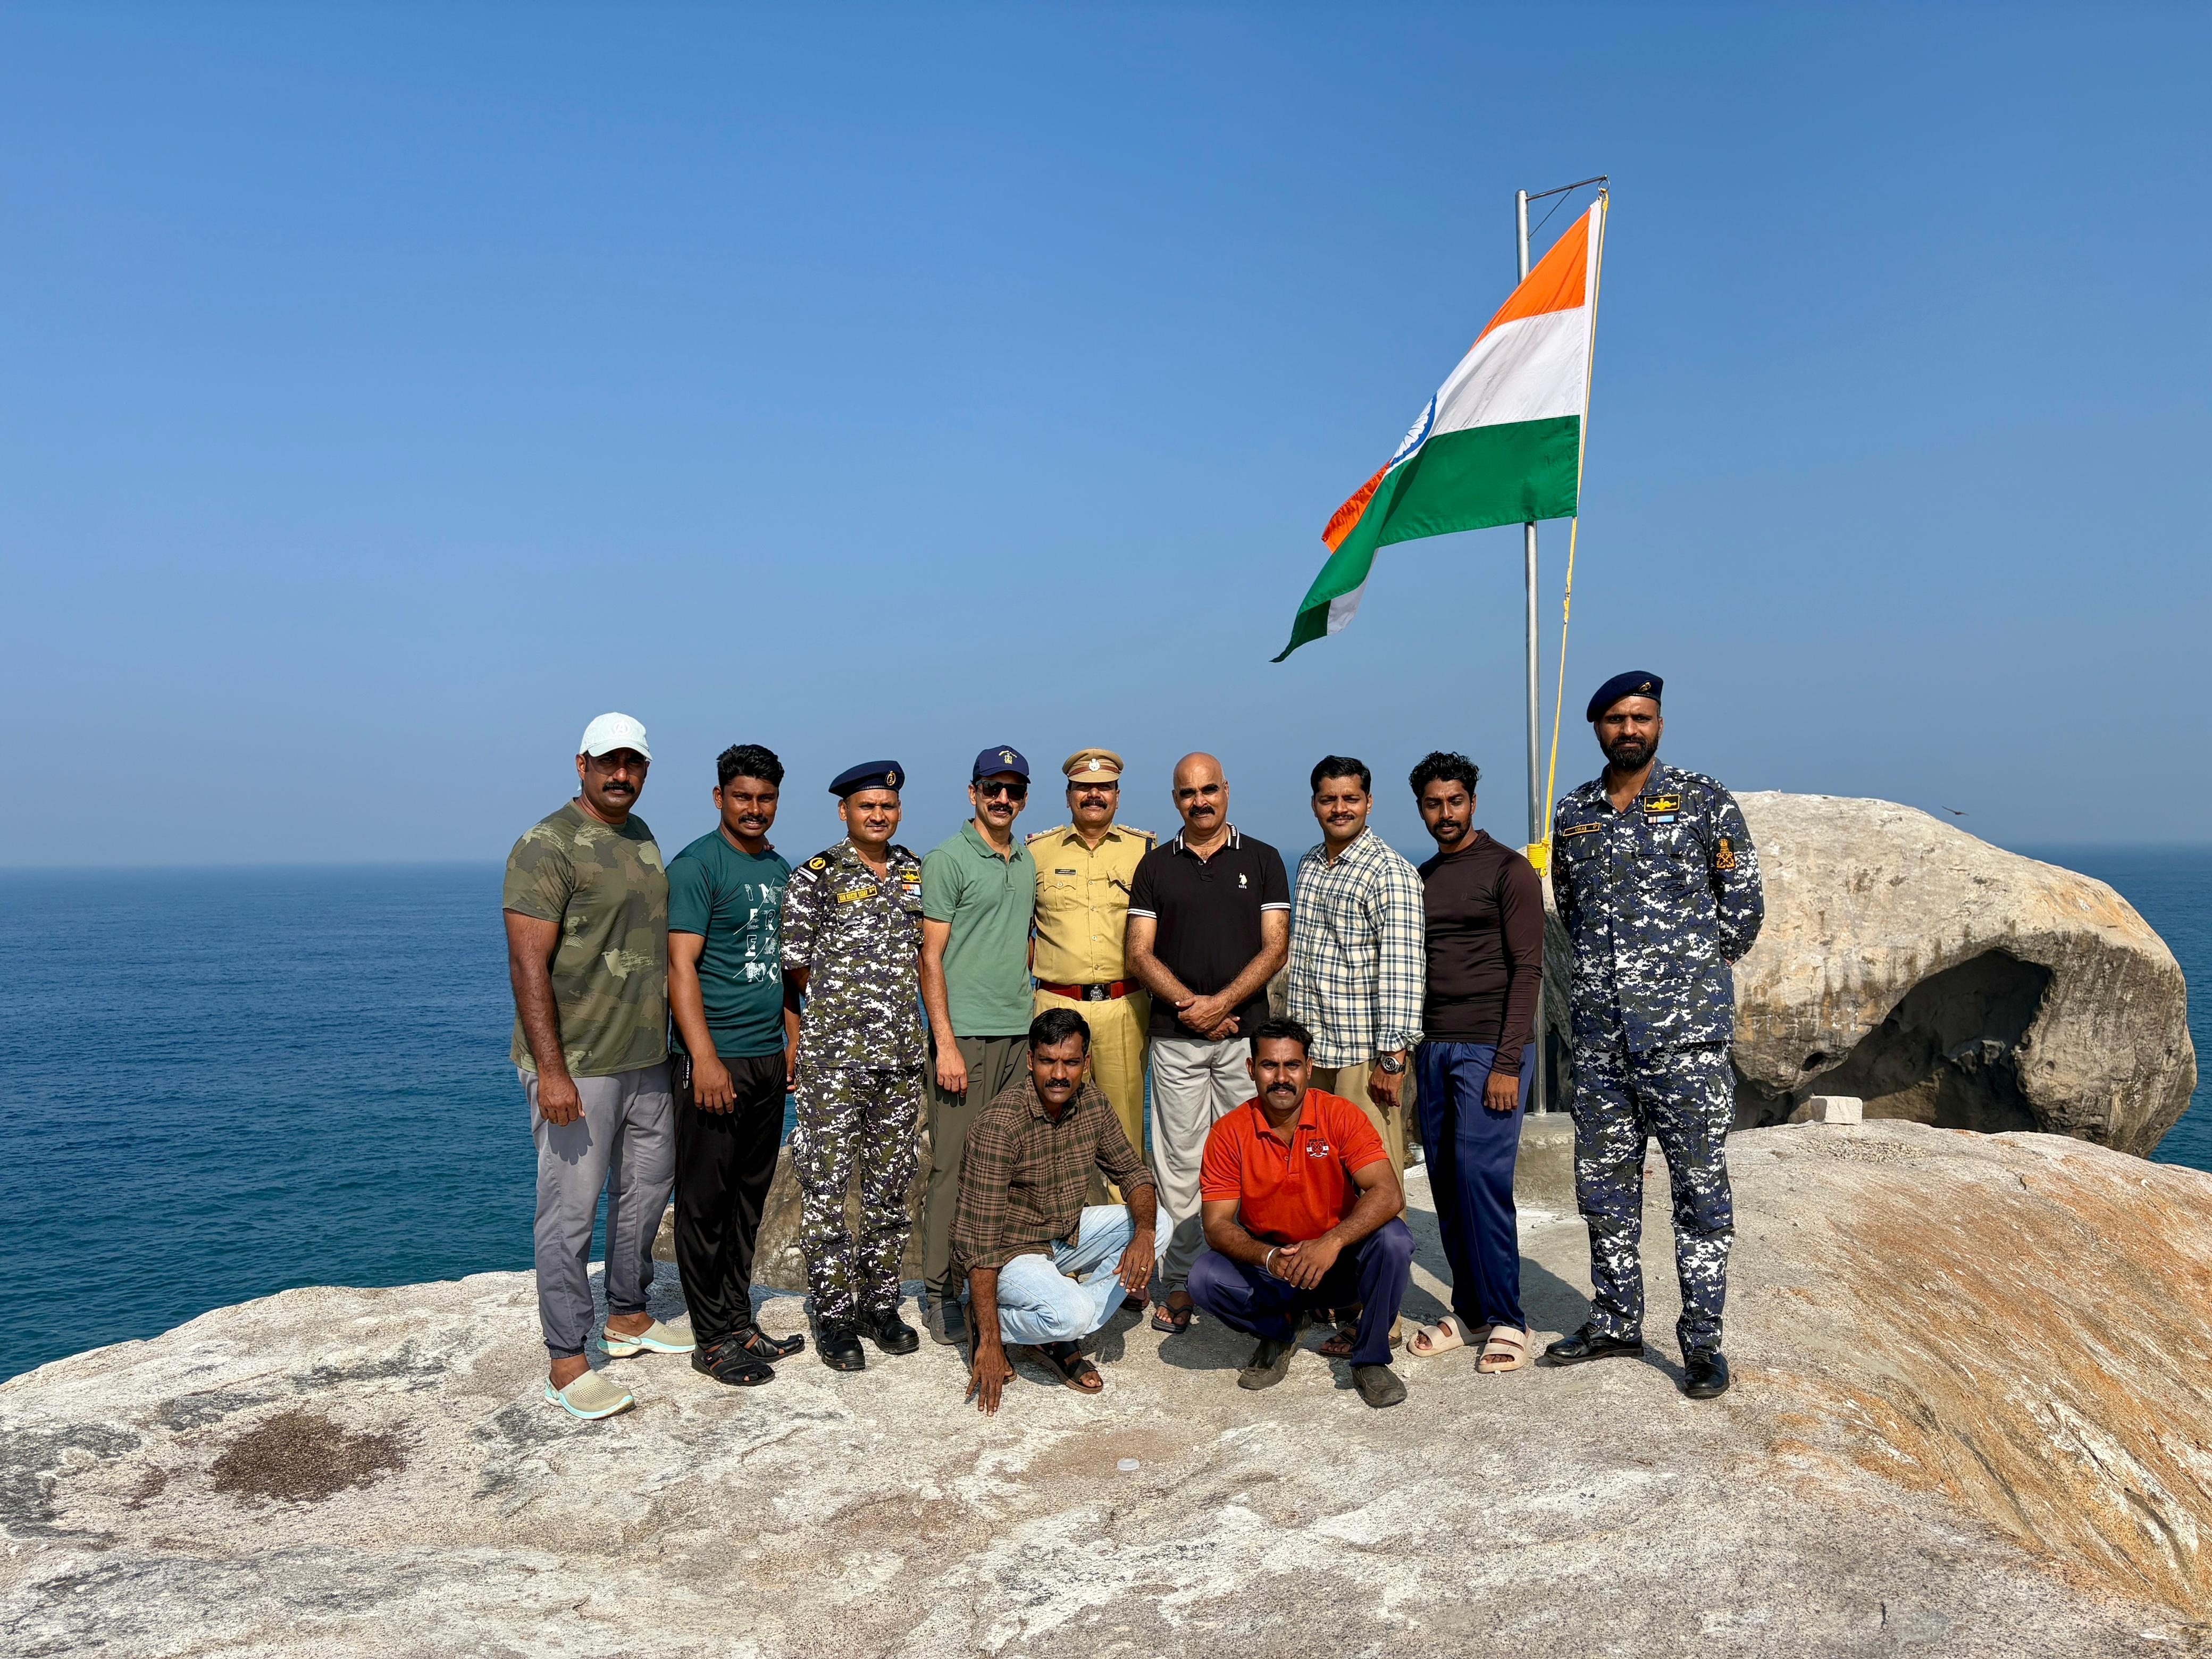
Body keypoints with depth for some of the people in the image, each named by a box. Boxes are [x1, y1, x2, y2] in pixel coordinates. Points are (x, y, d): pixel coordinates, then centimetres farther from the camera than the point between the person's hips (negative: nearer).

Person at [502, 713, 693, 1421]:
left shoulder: (642, 838, 12)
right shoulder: (548, 845, -14)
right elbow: (528, 965, -19)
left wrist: (668, 1043, 20)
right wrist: (550, 1071, -24)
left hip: (645, 1058, 8)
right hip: (576, 1066, -8)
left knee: (646, 1188, 18)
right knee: (570, 1210, -3)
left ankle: (628, 1316, 35)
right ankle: (566, 1363, 8)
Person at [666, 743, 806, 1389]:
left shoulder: (779, 868, 13)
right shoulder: (696, 866, -10)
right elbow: (681, 966, -15)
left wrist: (793, 1042, 16)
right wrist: (705, 1059, -21)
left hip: (768, 1057, 8)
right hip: (714, 1058, -7)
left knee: (750, 1197, 14)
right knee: (706, 1201, 1)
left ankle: (739, 1322, 24)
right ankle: (713, 1339, 10)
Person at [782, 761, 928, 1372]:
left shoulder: (916, 873, 9)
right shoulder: (816, 878, -6)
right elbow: (796, 967, -3)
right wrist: (840, 1009, 3)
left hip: (902, 1056, 5)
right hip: (832, 1060, -5)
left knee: (890, 1186, 12)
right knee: (827, 1189, 1)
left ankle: (880, 1303, 25)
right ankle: (834, 1315, 14)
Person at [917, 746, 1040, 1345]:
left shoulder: (1027, 862, 15)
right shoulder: (947, 859, -6)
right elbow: (930, 956, -9)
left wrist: (1032, 1018, 16)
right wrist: (945, 1042, -14)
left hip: (1018, 1033, 6)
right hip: (965, 1033, -6)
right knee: (954, 1166, -3)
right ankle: (940, 1295, 6)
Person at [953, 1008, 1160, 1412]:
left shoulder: (1092, 1102, -6)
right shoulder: (999, 1125, -27)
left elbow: (1132, 1172, 4)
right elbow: (979, 1240, -27)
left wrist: (1143, 1233, -19)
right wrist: (990, 1342, -28)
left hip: (1067, 1234, 8)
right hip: (1007, 1251, -7)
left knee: (1159, 1222, -8)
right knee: (1072, 1312, -32)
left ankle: (1060, 1341, -6)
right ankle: (989, 1325, 0)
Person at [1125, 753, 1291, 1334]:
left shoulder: (1262, 860, 5)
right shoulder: (1155, 866, 8)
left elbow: (1275, 947, -2)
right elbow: (1139, 952, 3)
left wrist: (1221, 1003, -13)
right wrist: (1190, 1004, -11)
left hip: (1245, 1032, -1)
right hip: (1174, 1038, 1)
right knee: (1179, 1161, 3)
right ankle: (1178, 1282, 11)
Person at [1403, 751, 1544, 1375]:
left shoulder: (1509, 870, -4)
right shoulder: (1421, 880, 15)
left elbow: (1527, 970, -9)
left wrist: (1508, 1064, -15)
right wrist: (1406, 1052, 12)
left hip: (1490, 1048, -6)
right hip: (1434, 1047, 6)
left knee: (1482, 1176, -10)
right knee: (1446, 1181, 7)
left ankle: (1506, 1320, 1)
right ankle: (1469, 1311, 17)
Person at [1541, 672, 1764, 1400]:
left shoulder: (1703, 801, -1)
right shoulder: (1572, 815, 10)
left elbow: (1744, 904, 3)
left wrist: (1692, 972, 4)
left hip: (1684, 1028, -4)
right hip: (1599, 1030, 5)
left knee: (1700, 1186, 0)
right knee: (1604, 1183, 12)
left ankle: (1703, 1340, 11)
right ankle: (1615, 1322, 25)